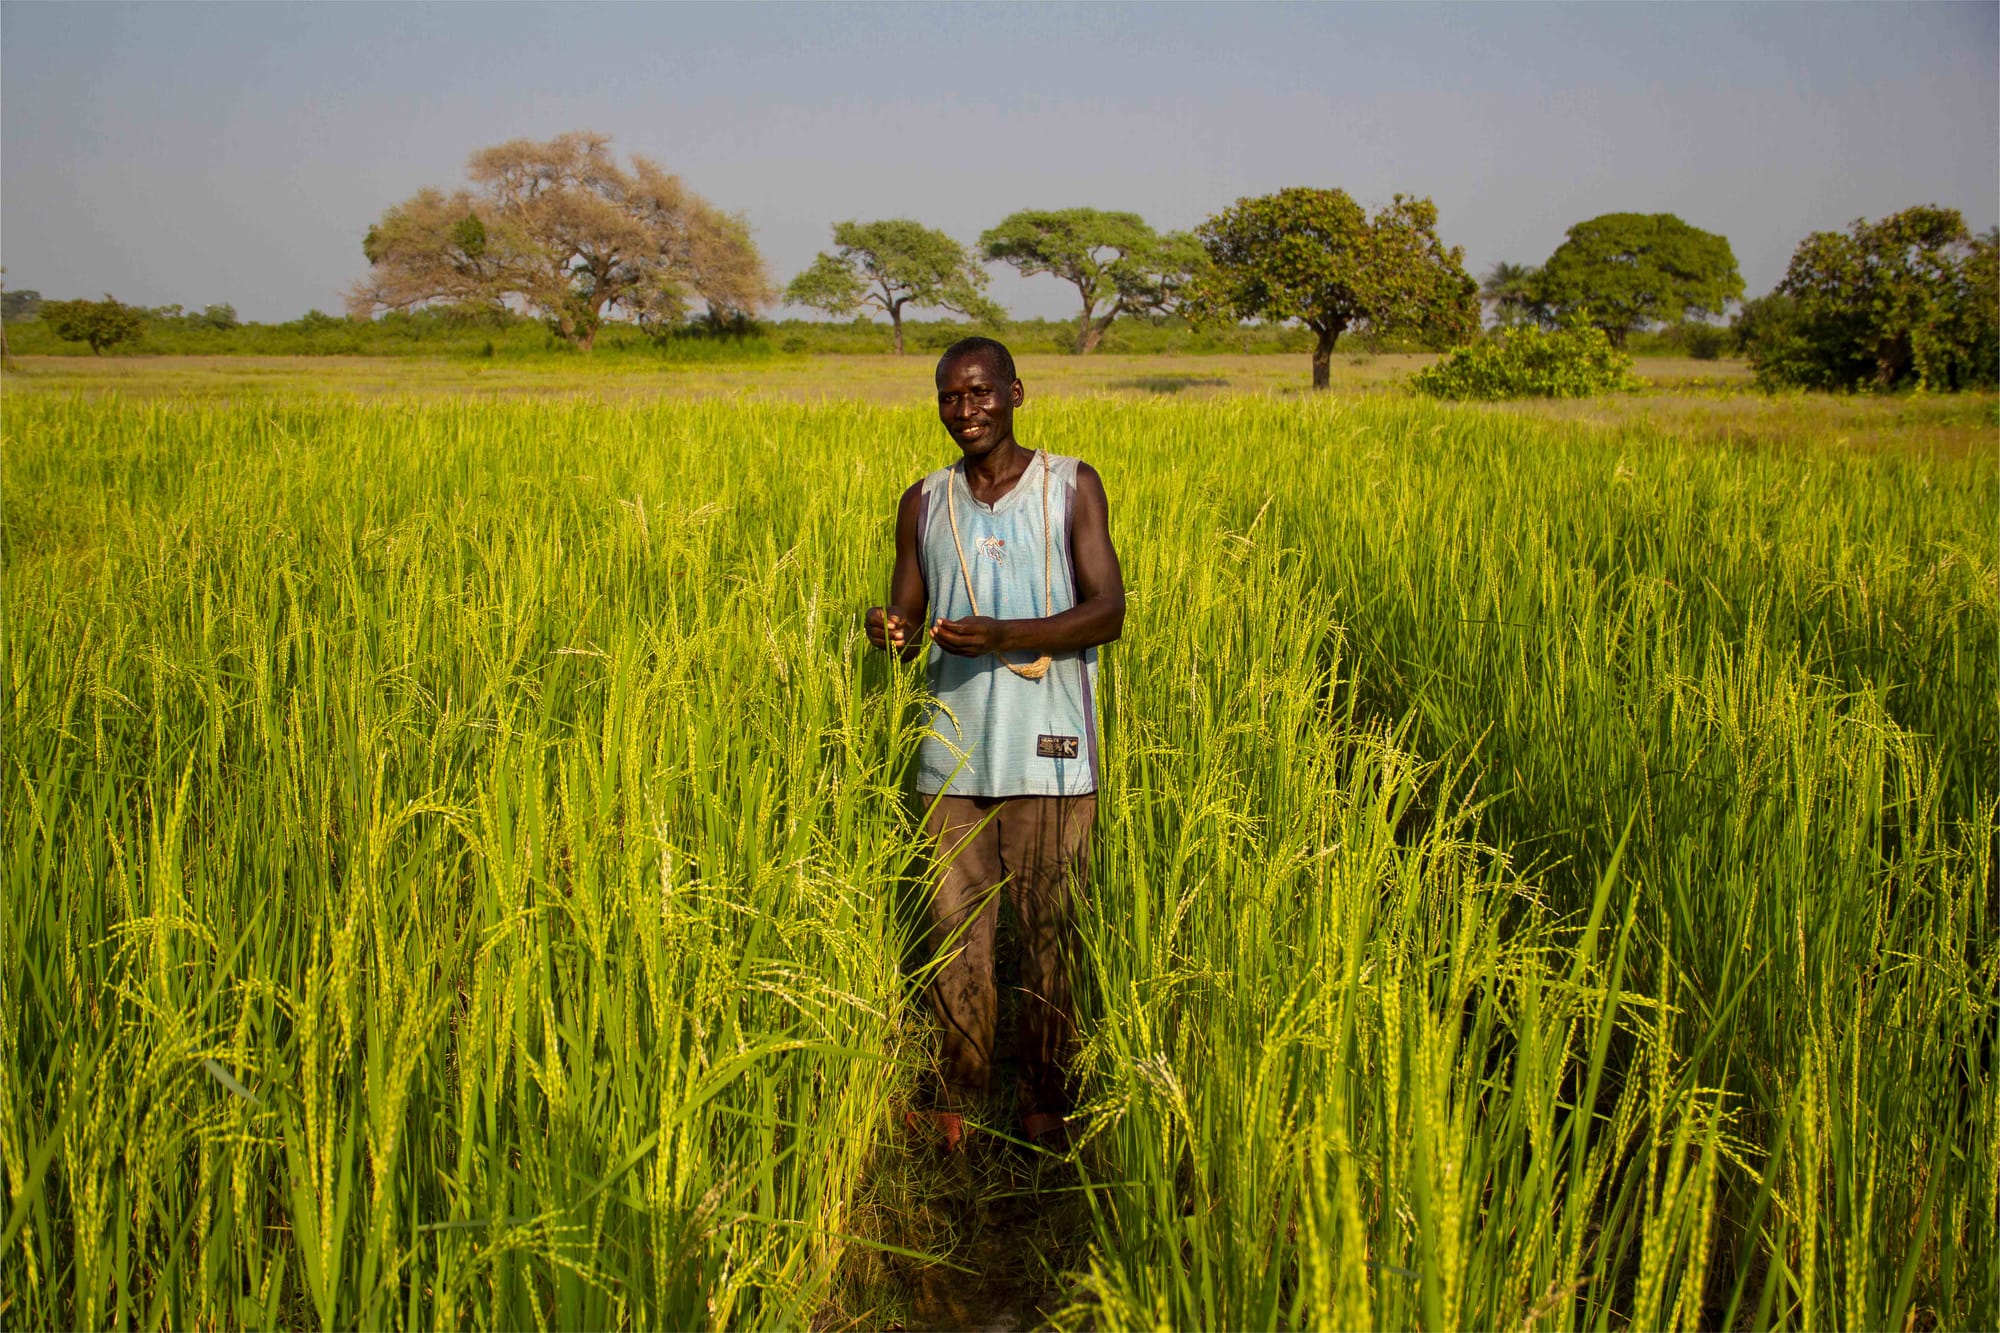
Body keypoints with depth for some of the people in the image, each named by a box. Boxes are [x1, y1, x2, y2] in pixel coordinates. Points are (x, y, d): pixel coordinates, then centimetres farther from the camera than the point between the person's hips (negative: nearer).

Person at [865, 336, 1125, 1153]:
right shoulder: (924, 504, 11)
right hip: (954, 752, 3)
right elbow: (908, 631, 10)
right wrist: (889, 633, -16)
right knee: (956, 928, 5)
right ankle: (958, 1096, 18)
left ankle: (1046, 1104, 14)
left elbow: (1107, 612, -7)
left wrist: (1003, 637, -21)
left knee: (1049, 931, 2)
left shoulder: (1072, 487, 2)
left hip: (1048, 752, -3)